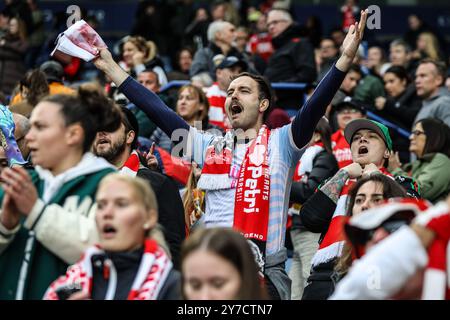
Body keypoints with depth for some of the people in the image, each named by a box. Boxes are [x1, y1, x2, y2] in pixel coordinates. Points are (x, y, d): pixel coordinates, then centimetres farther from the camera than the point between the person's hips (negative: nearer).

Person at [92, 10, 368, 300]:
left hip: (266, 273, -3)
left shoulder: (280, 143, 5)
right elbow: (157, 110, 14)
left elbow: (316, 106, -9)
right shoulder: (210, 146, 15)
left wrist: (346, 58, -23)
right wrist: (110, 67, 12)